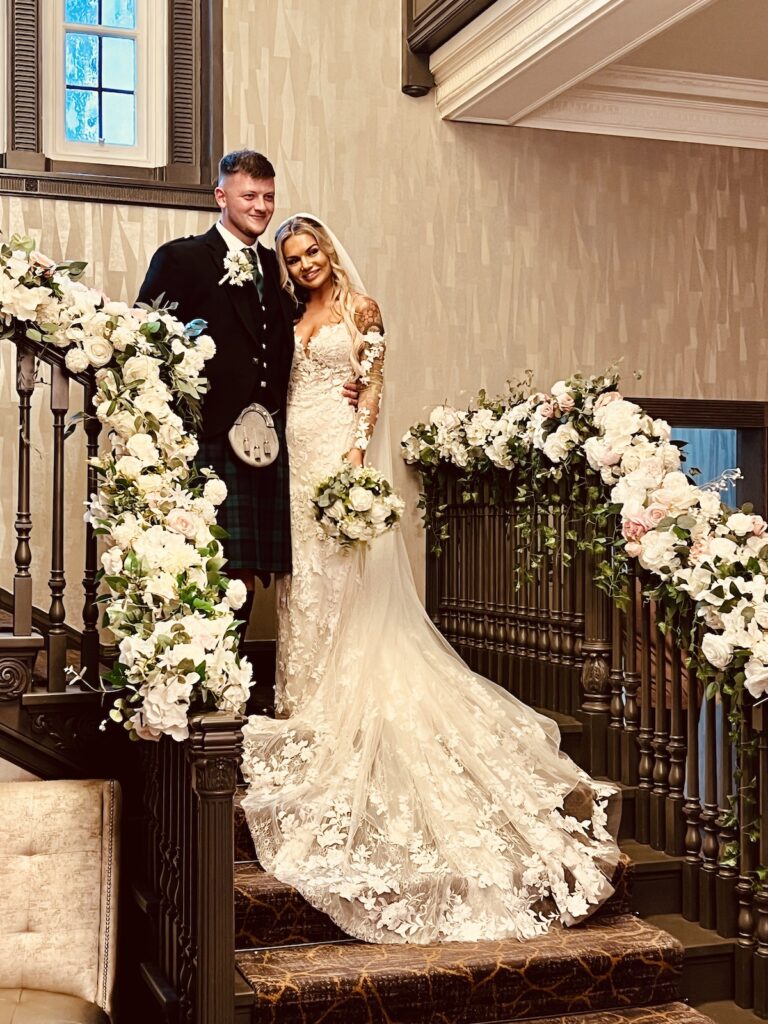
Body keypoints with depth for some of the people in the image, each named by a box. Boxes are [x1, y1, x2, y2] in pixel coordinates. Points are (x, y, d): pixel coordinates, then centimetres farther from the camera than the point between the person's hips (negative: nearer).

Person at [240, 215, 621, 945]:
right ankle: (310, 703, 13)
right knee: (304, 582, 5)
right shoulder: (291, 318, 17)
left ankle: (340, 715, 0)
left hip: (339, 449, -5)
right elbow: (280, 389, 15)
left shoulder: (360, 308, 3)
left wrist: (356, 452, -16)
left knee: (345, 580, -6)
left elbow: (371, 386, -2)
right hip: (294, 453, 5)